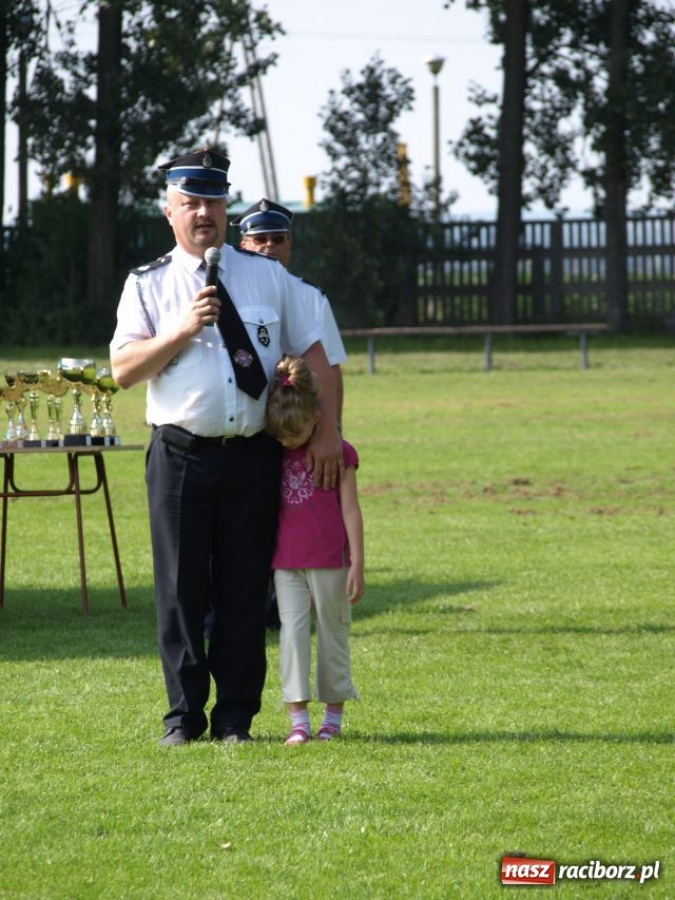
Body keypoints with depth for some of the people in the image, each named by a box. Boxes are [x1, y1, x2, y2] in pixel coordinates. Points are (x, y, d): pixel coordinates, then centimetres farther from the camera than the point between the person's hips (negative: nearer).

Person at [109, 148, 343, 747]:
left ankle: (236, 716, 9)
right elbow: (123, 370, -3)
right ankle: (184, 715, 9)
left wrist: (327, 431, 1)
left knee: (244, 591, 2)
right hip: (181, 456, -1)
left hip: (253, 457, 1)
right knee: (182, 588, 1)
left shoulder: (269, 278, 10)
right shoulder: (148, 286, 6)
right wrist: (185, 329, -14)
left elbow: (312, 353, 10)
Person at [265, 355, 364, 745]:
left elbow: (350, 510, -6)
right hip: (287, 563, 4)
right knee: (292, 634, -5)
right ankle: (298, 720, -5)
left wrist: (357, 566, -9)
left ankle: (334, 715, 14)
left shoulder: (338, 452, -5)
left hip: (329, 561, -4)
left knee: (332, 636, 5)